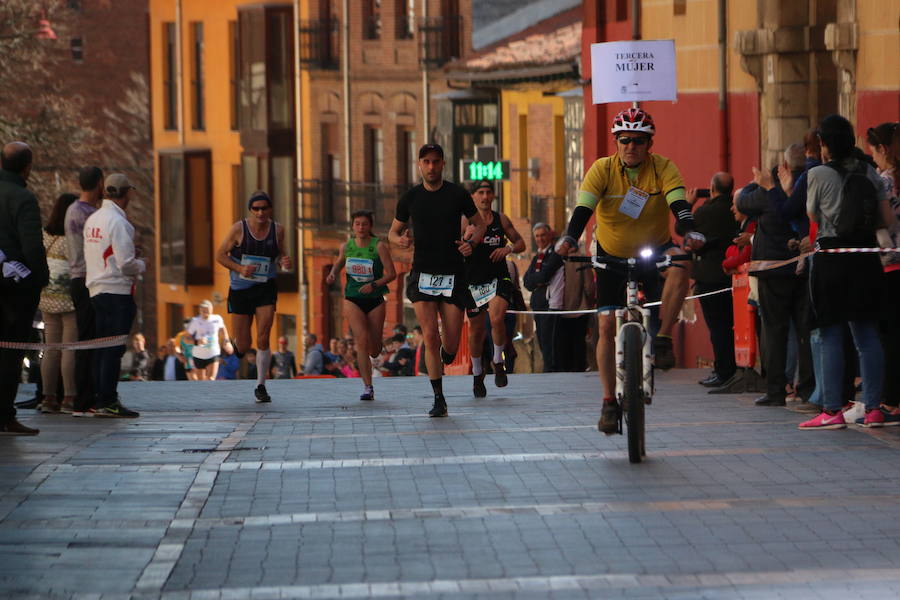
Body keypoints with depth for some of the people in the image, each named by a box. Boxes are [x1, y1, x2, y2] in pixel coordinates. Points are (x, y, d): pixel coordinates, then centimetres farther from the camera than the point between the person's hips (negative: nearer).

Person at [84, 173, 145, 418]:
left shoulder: (92, 220, 12)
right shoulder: (118, 222, -14)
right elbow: (126, 263, -19)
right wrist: (141, 265, 2)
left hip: (96, 290, 9)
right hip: (117, 291, -9)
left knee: (101, 348, 11)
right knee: (114, 349, -7)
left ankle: (99, 399, 14)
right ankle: (107, 401, -7)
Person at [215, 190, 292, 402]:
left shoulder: (277, 230, -1)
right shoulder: (239, 229, -8)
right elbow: (220, 255, -2)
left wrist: (285, 262, -9)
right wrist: (240, 269, -17)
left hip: (266, 289, 1)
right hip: (240, 290, -1)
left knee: (263, 339, -11)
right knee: (243, 345, 3)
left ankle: (261, 386, 0)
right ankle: (238, 346, 42)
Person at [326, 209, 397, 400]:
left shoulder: (379, 246, -8)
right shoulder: (346, 246, 2)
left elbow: (391, 273, -10)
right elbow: (338, 264, 20)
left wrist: (374, 285, -24)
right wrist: (332, 275, -1)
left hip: (375, 300, -1)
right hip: (353, 299, 1)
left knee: (374, 351, 4)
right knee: (363, 339, -19)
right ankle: (367, 387, -15)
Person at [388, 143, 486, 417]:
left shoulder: (458, 194, 1)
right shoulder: (410, 198, 4)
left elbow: (479, 224, 12)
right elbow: (394, 231, 16)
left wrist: (470, 242, -9)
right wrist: (399, 239, -8)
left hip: (453, 274, 0)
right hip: (422, 274, 0)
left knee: (451, 345, -2)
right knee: (430, 336, -12)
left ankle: (445, 354, 37)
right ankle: (439, 400, -5)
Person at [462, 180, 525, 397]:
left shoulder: (501, 219, 4)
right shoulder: (466, 222, -3)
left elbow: (521, 243, 12)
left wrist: (509, 248, -9)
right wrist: (467, 238, -27)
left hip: (498, 279, 0)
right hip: (473, 282, 0)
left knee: (497, 318, -24)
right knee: (476, 329, 8)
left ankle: (498, 361, -1)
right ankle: (477, 374, 29)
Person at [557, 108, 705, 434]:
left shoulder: (663, 169, -14)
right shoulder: (603, 169, -14)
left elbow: (679, 205, -27)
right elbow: (583, 209, -23)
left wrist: (690, 233, -48)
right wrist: (569, 239, -42)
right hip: (612, 256, 1)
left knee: (681, 262, -35)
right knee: (607, 326, -8)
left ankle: (662, 340, -25)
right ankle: (609, 402, 3)